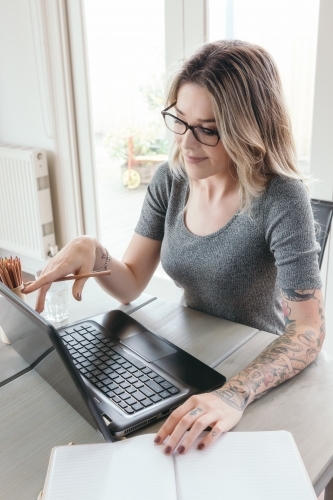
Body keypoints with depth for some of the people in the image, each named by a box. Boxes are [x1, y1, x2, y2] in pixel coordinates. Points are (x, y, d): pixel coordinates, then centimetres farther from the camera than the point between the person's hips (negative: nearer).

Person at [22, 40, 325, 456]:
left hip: (263, 372, -4)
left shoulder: (281, 199, -22)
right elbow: (130, 284, -5)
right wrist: (91, 252, -27)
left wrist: (235, 395, -42)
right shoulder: (170, 180, -6)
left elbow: (308, 331, -26)